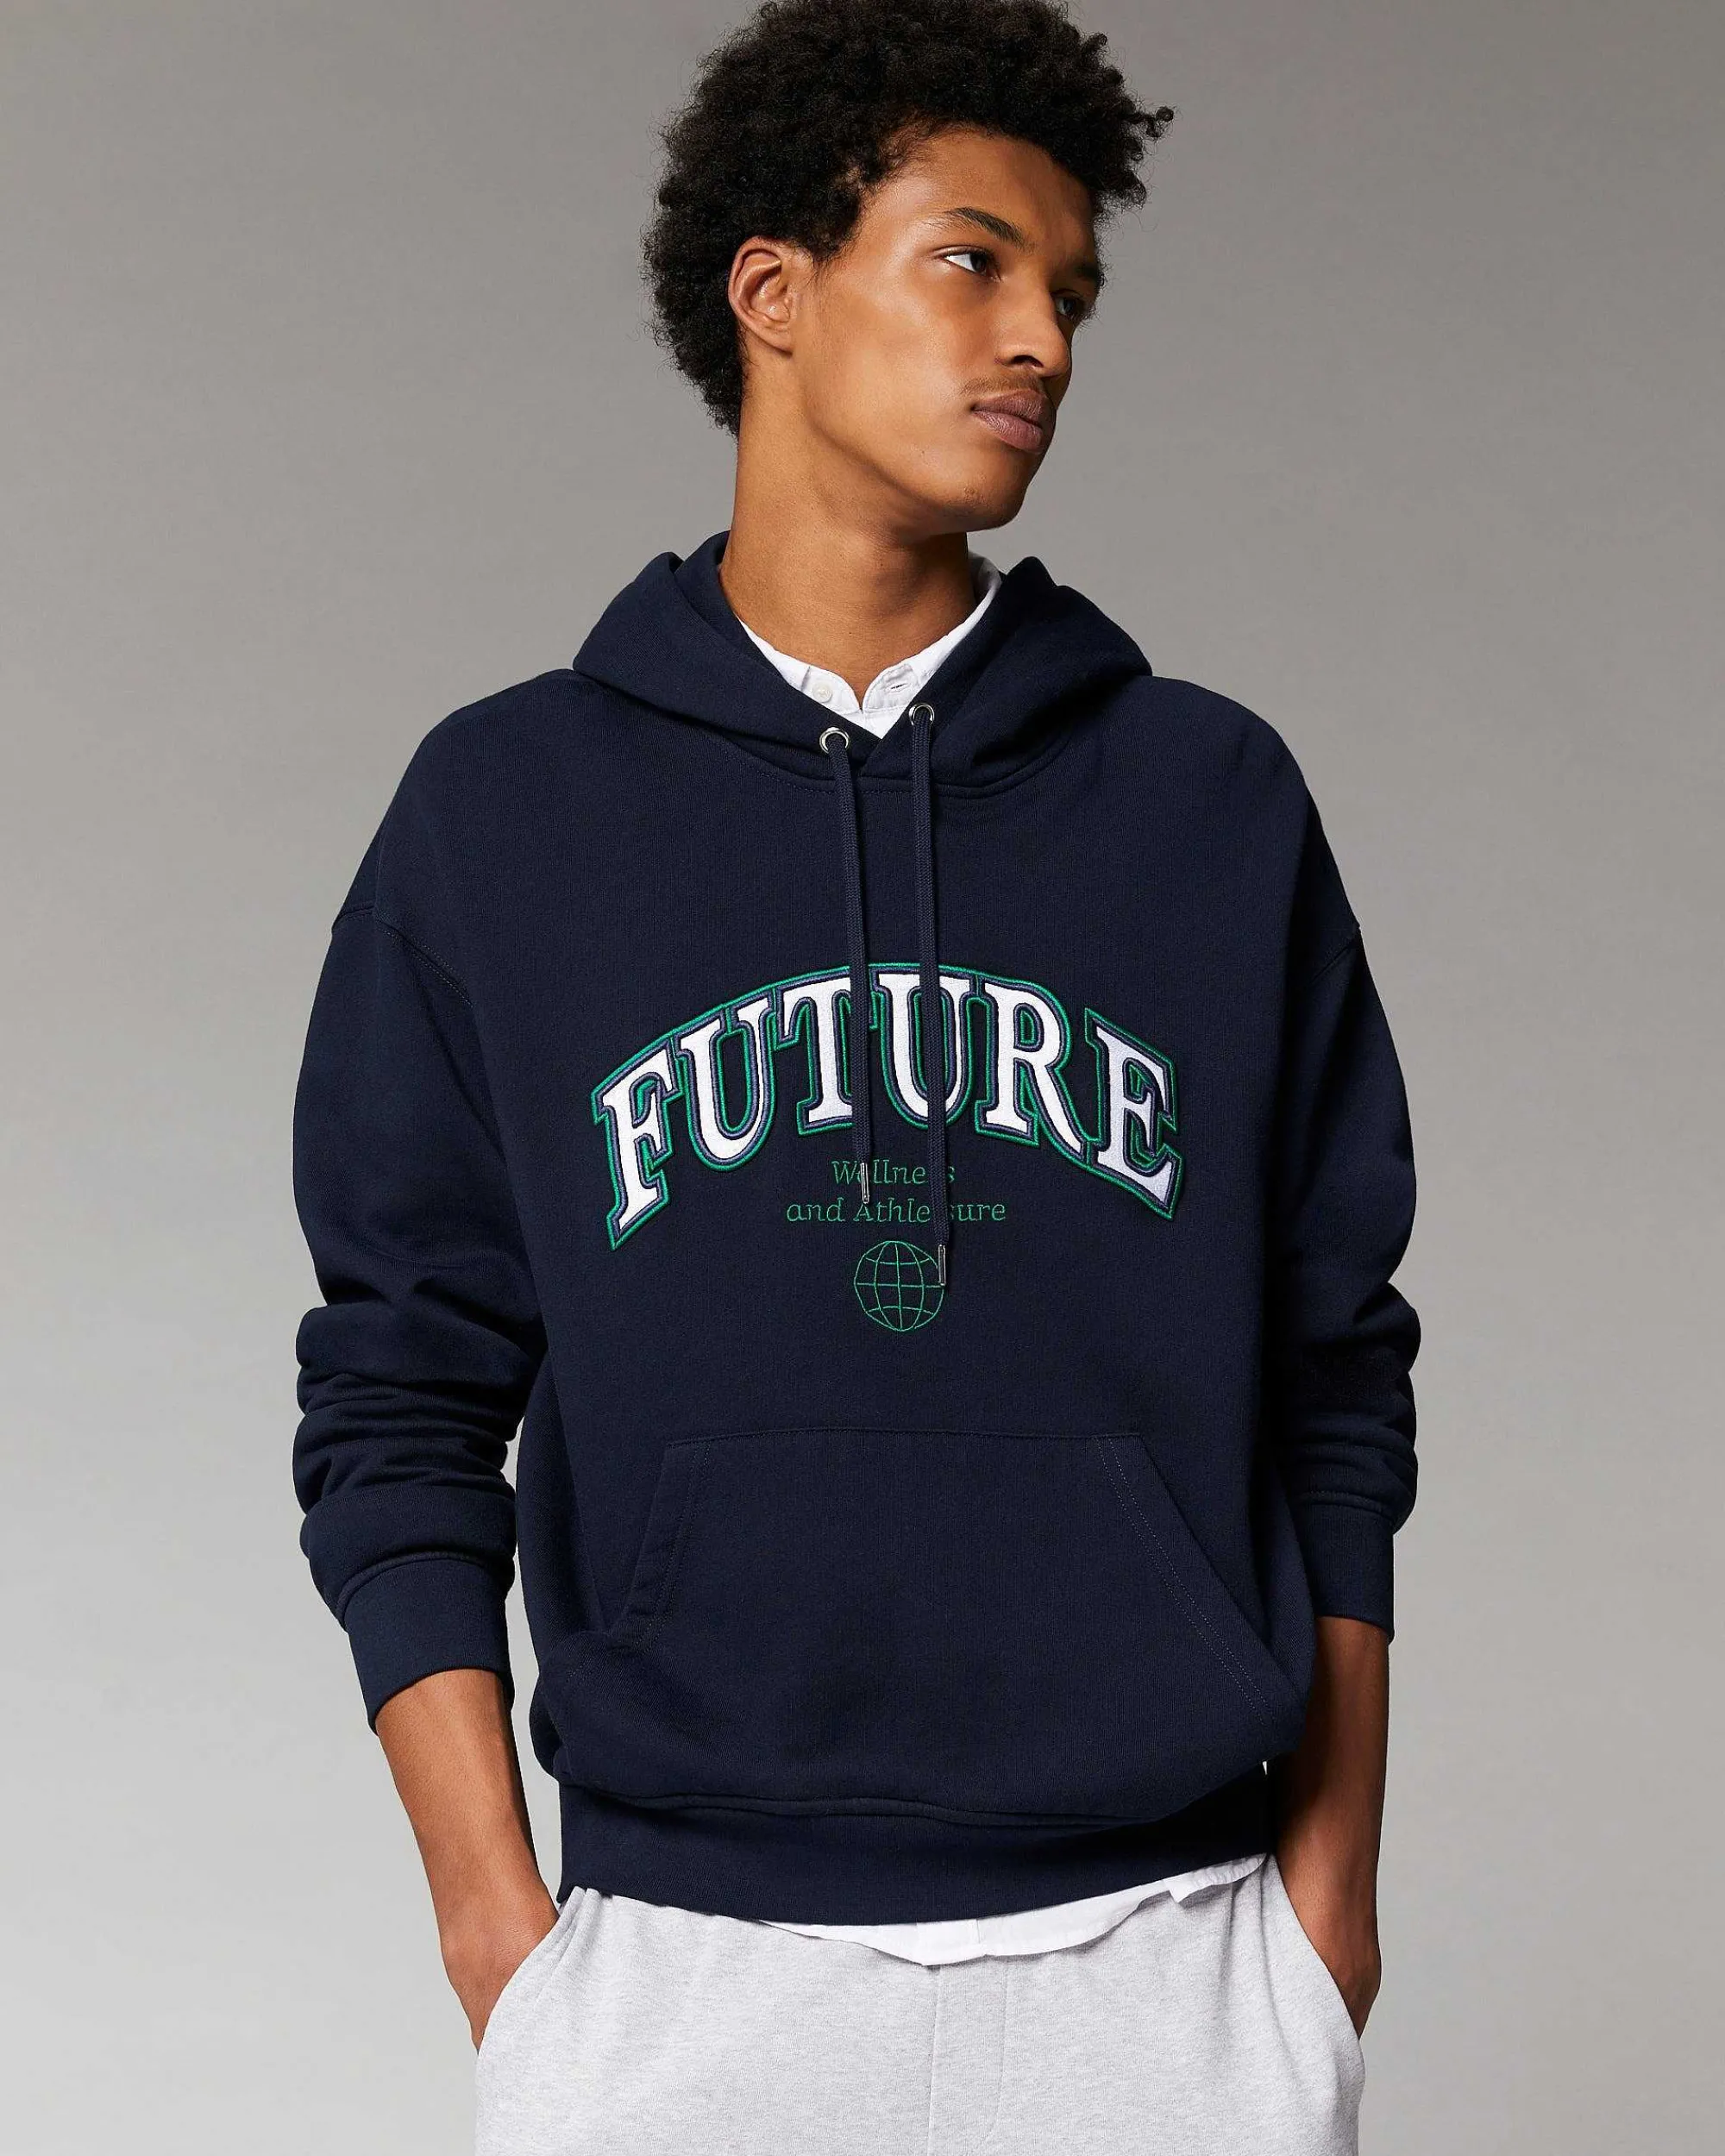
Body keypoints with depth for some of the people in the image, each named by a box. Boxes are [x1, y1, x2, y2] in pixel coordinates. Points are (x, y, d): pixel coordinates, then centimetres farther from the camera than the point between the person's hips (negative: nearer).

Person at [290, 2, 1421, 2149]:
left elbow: (1334, 1380, 10)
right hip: (684, 1953, -1)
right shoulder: (503, 809, 4)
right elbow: (399, 1408, 4)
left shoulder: (1213, 799, 8)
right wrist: (499, 1924, -2)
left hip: (1163, 1956, 1)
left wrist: (1331, 1872, 4)